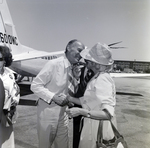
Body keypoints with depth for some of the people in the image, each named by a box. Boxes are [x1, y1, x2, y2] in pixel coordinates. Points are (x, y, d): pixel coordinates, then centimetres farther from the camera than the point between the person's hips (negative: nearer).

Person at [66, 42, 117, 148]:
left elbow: (107, 113, -27)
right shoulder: (97, 78, 5)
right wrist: (69, 98, 9)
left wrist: (80, 111, -27)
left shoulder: (102, 79, -23)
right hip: (93, 127, 8)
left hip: (99, 130, -8)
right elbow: (88, 103, 6)